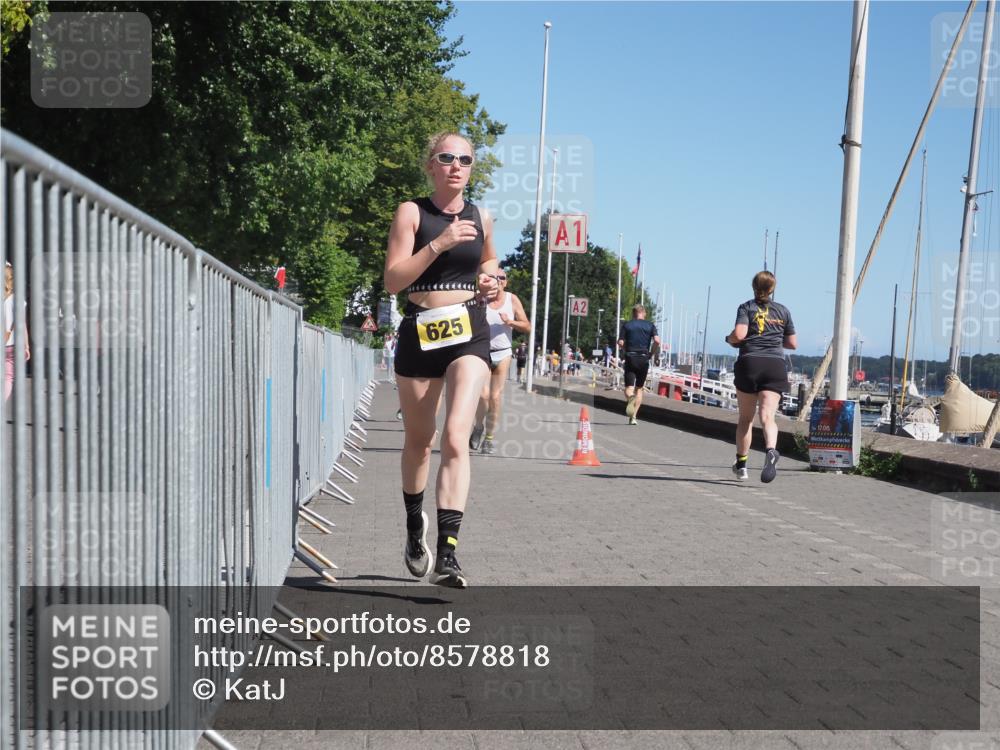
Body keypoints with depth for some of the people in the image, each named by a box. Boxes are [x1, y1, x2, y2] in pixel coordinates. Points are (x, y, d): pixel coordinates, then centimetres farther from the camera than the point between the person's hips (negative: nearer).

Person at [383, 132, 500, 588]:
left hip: (469, 334, 1)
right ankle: (415, 525, 40)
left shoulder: (481, 218, 9)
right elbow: (393, 280, -11)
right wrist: (438, 243, -20)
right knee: (418, 441, 13)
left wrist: (489, 277, 9)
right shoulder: (411, 213, -1)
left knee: (455, 438, -17)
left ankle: (447, 553, -22)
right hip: (420, 333, -1)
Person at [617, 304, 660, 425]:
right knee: (639, 388, 13)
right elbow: (657, 341, -8)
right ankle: (633, 417, 7)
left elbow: (620, 343, -3)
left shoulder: (627, 325, 6)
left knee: (629, 387, -4)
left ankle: (631, 397, -41)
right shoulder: (650, 325, 6)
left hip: (630, 358, -1)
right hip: (644, 359, 1)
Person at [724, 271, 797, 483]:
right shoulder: (783, 311, 13)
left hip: (749, 362, -1)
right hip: (775, 364, 1)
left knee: (745, 417, 12)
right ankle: (771, 451, -39)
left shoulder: (746, 308, 4)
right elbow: (793, 343, 16)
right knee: (767, 416, -10)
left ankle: (741, 463, 18)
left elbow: (739, 334, -12)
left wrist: (729, 339, 9)